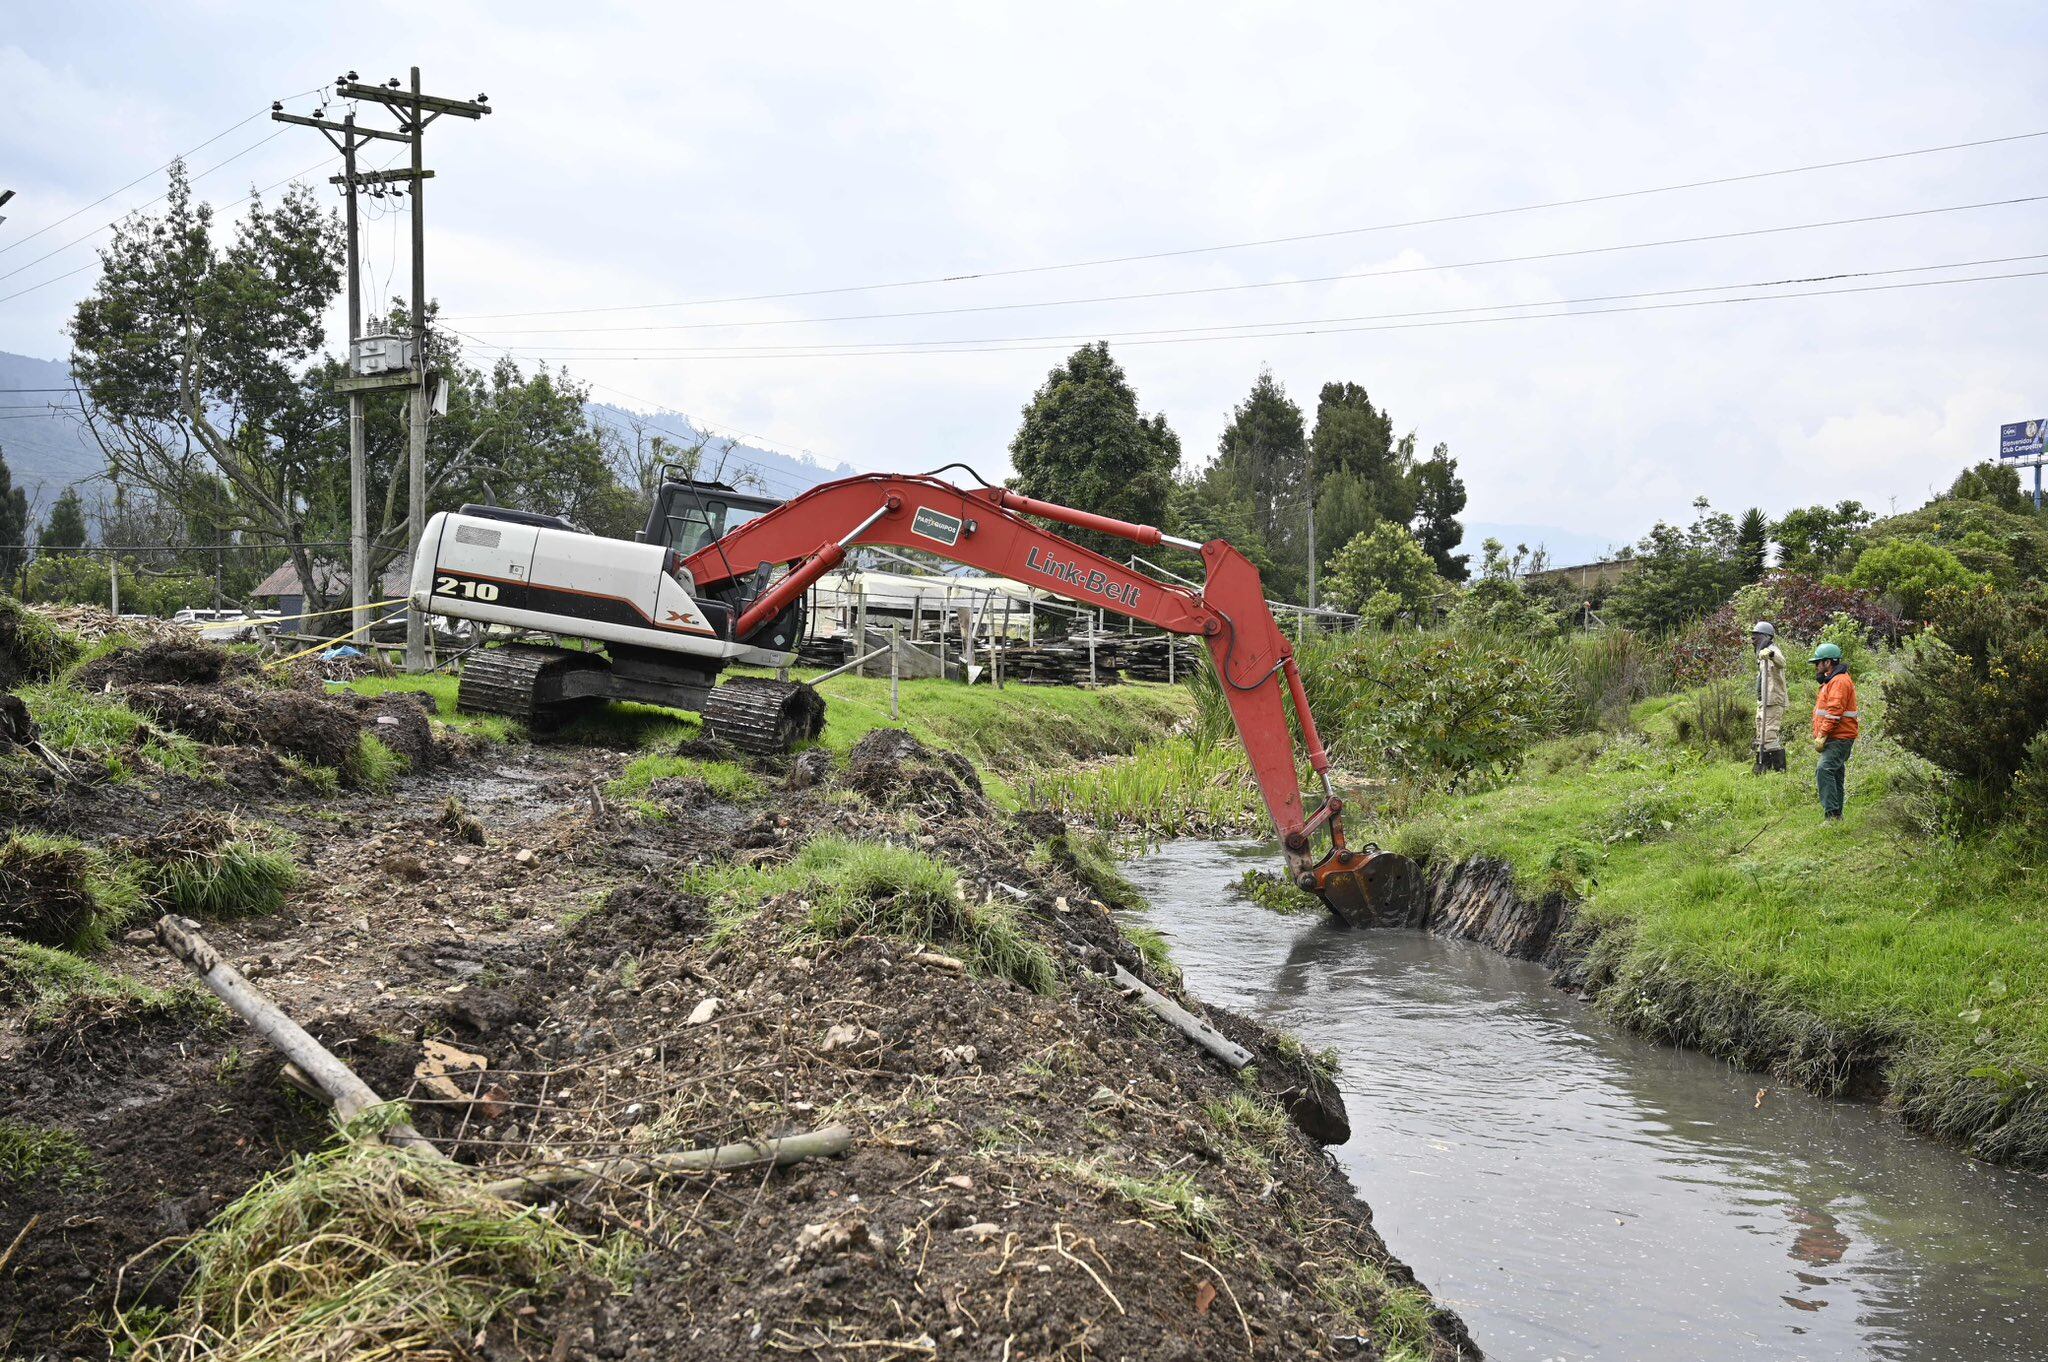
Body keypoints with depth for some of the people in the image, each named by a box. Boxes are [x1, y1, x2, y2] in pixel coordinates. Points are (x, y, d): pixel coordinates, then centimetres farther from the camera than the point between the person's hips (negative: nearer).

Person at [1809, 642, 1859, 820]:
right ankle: (1836, 814, 19)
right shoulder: (1832, 681, 22)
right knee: (1835, 776, 14)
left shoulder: (1839, 681, -14)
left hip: (1838, 739, -11)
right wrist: (1820, 736, 18)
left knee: (1824, 771, -22)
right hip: (1837, 739, 11)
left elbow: (1834, 712, -22)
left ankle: (1831, 812, -26)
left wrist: (1821, 736, -22)